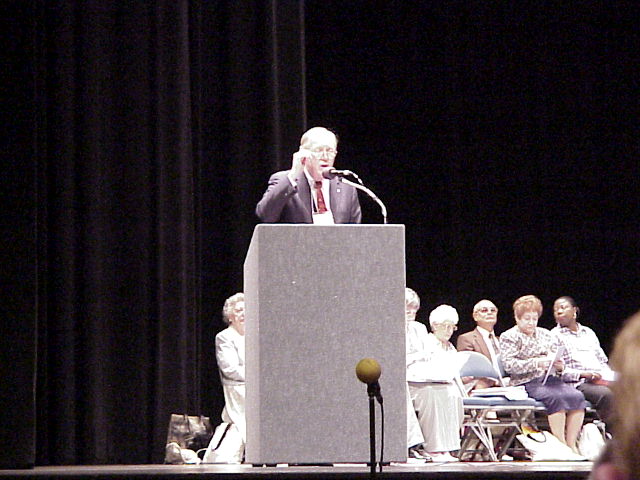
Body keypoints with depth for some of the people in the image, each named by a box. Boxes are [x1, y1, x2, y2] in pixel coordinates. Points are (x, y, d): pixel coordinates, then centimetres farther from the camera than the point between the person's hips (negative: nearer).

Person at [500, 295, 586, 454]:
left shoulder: (545, 334, 23)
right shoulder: (509, 337, 6)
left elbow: (561, 354, 25)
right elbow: (509, 364, -8)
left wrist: (560, 365, -1)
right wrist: (536, 363, -19)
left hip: (551, 378, 6)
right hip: (527, 382, -6)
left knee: (577, 396, -23)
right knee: (556, 397, -34)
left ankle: (572, 444, -22)